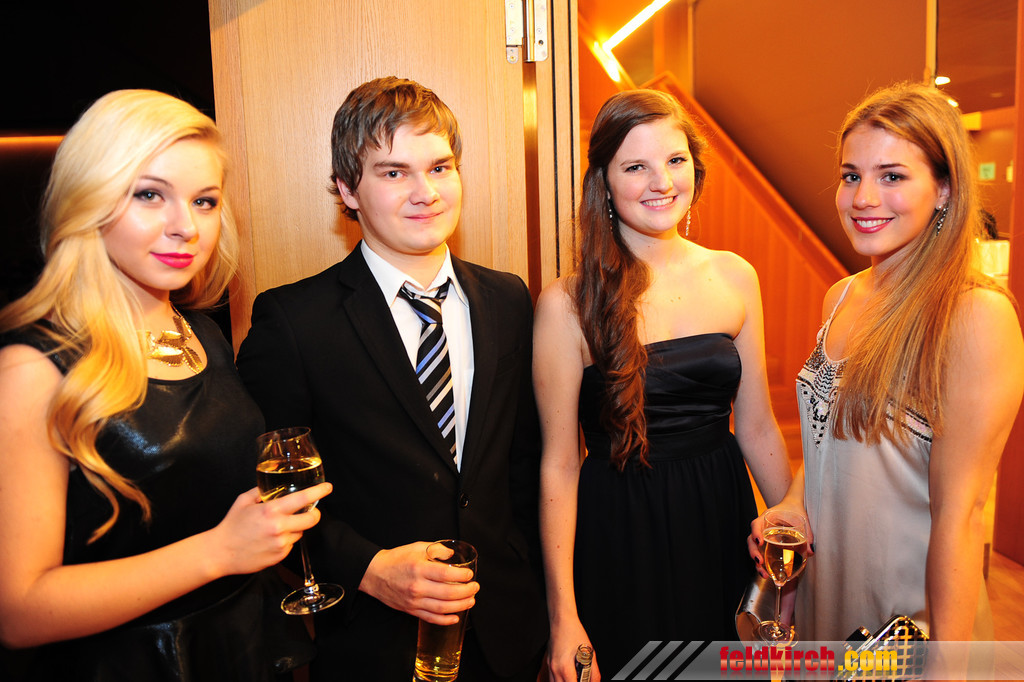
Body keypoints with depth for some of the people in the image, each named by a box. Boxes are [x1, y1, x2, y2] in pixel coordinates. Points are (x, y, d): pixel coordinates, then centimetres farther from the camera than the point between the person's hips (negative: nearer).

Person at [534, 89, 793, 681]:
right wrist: (563, 616, -10)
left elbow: (757, 428, 7)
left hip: (723, 520, 4)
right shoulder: (569, 304, -13)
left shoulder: (735, 277, 0)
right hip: (620, 533, -4)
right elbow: (559, 465, -11)